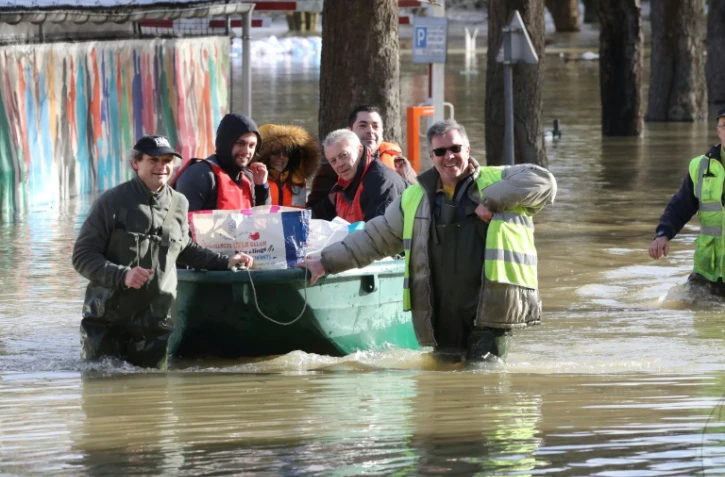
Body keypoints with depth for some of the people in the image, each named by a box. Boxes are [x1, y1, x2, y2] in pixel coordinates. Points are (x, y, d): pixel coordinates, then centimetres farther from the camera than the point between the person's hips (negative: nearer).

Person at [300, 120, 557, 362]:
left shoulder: (497, 181, 5)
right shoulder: (415, 199, 18)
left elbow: (543, 182, -10)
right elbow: (375, 238, 24)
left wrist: (492, 201, -15)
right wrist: (326, 262, 22)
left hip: (488, 315, -4)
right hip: (442, 320, 4)